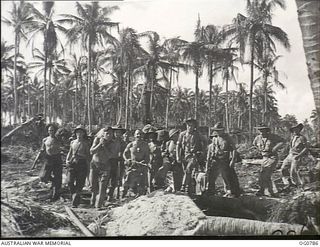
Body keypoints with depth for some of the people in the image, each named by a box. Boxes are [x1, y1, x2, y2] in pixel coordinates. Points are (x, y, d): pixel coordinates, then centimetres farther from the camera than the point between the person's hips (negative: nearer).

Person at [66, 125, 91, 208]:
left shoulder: (85, 144, 1)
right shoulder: (72, 142, 11)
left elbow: (88, 156, 3)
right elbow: (70, 153, 19)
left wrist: (88, 166, -5)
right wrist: (67, 160, 5)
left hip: (82, 164, -3)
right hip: (72, 163, 3)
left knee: (79, 183, -3)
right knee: (70, 182, -5)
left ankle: (75, 202, 3)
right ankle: (75, 197, 19)